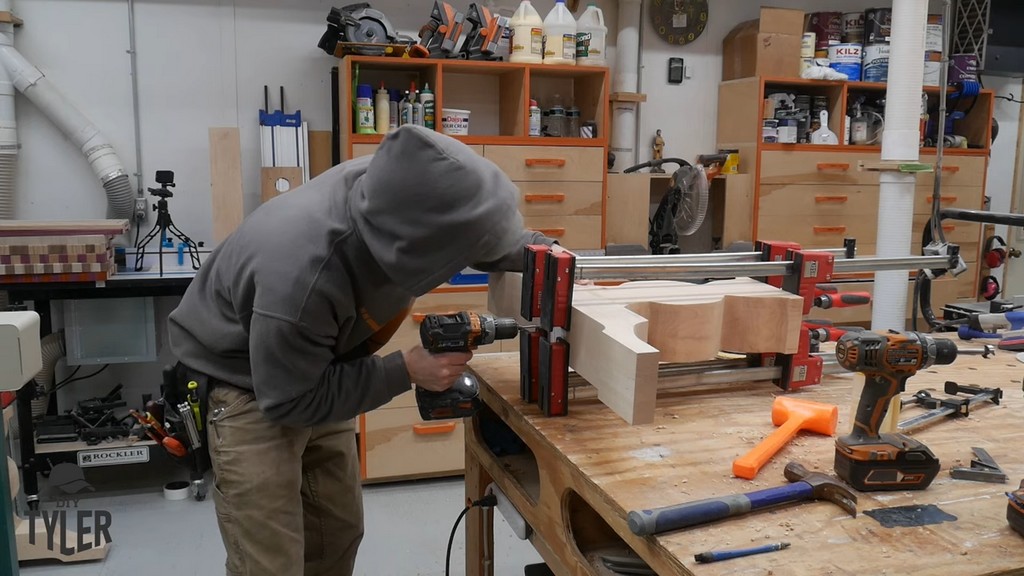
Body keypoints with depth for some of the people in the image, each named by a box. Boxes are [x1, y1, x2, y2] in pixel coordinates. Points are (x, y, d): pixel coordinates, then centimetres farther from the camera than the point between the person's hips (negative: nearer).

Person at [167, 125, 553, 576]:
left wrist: (535, 250, -15)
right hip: (252, 391, -7)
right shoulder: (302, 278, -42)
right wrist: (405, 371, -28)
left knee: (338, 534, 16)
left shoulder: (393, 186, -23)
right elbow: (289, 400, -25)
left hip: (316, 375, 7)